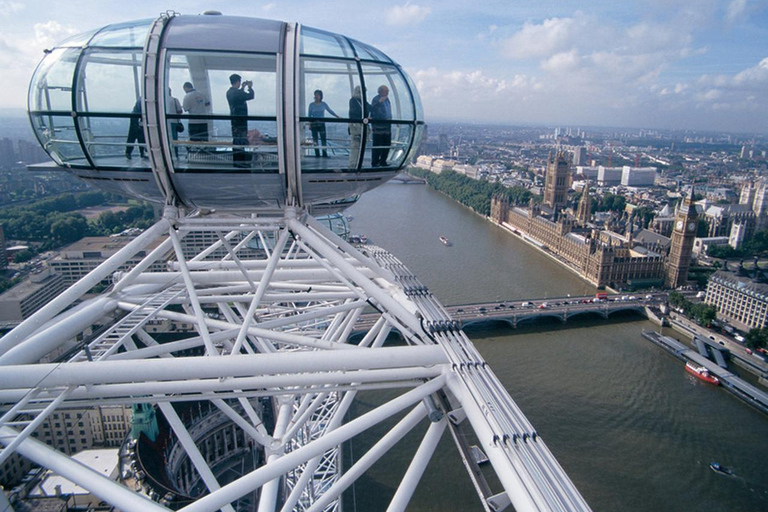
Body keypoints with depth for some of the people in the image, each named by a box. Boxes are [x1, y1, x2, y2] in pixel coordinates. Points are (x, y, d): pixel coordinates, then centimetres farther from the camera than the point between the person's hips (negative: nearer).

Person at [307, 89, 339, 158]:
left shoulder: (324, 104, 7)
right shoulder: (311, 105, 5)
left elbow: (330, 111, 15)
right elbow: (309, 115, 7)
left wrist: (337, 117, 11)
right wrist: (309, 124, -1)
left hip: (321, 124, 0)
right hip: (314, 124, 0)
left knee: (323, 139, -8)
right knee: (315, 140, -3)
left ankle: (325, 154, -7)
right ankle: (317, 154, 1)